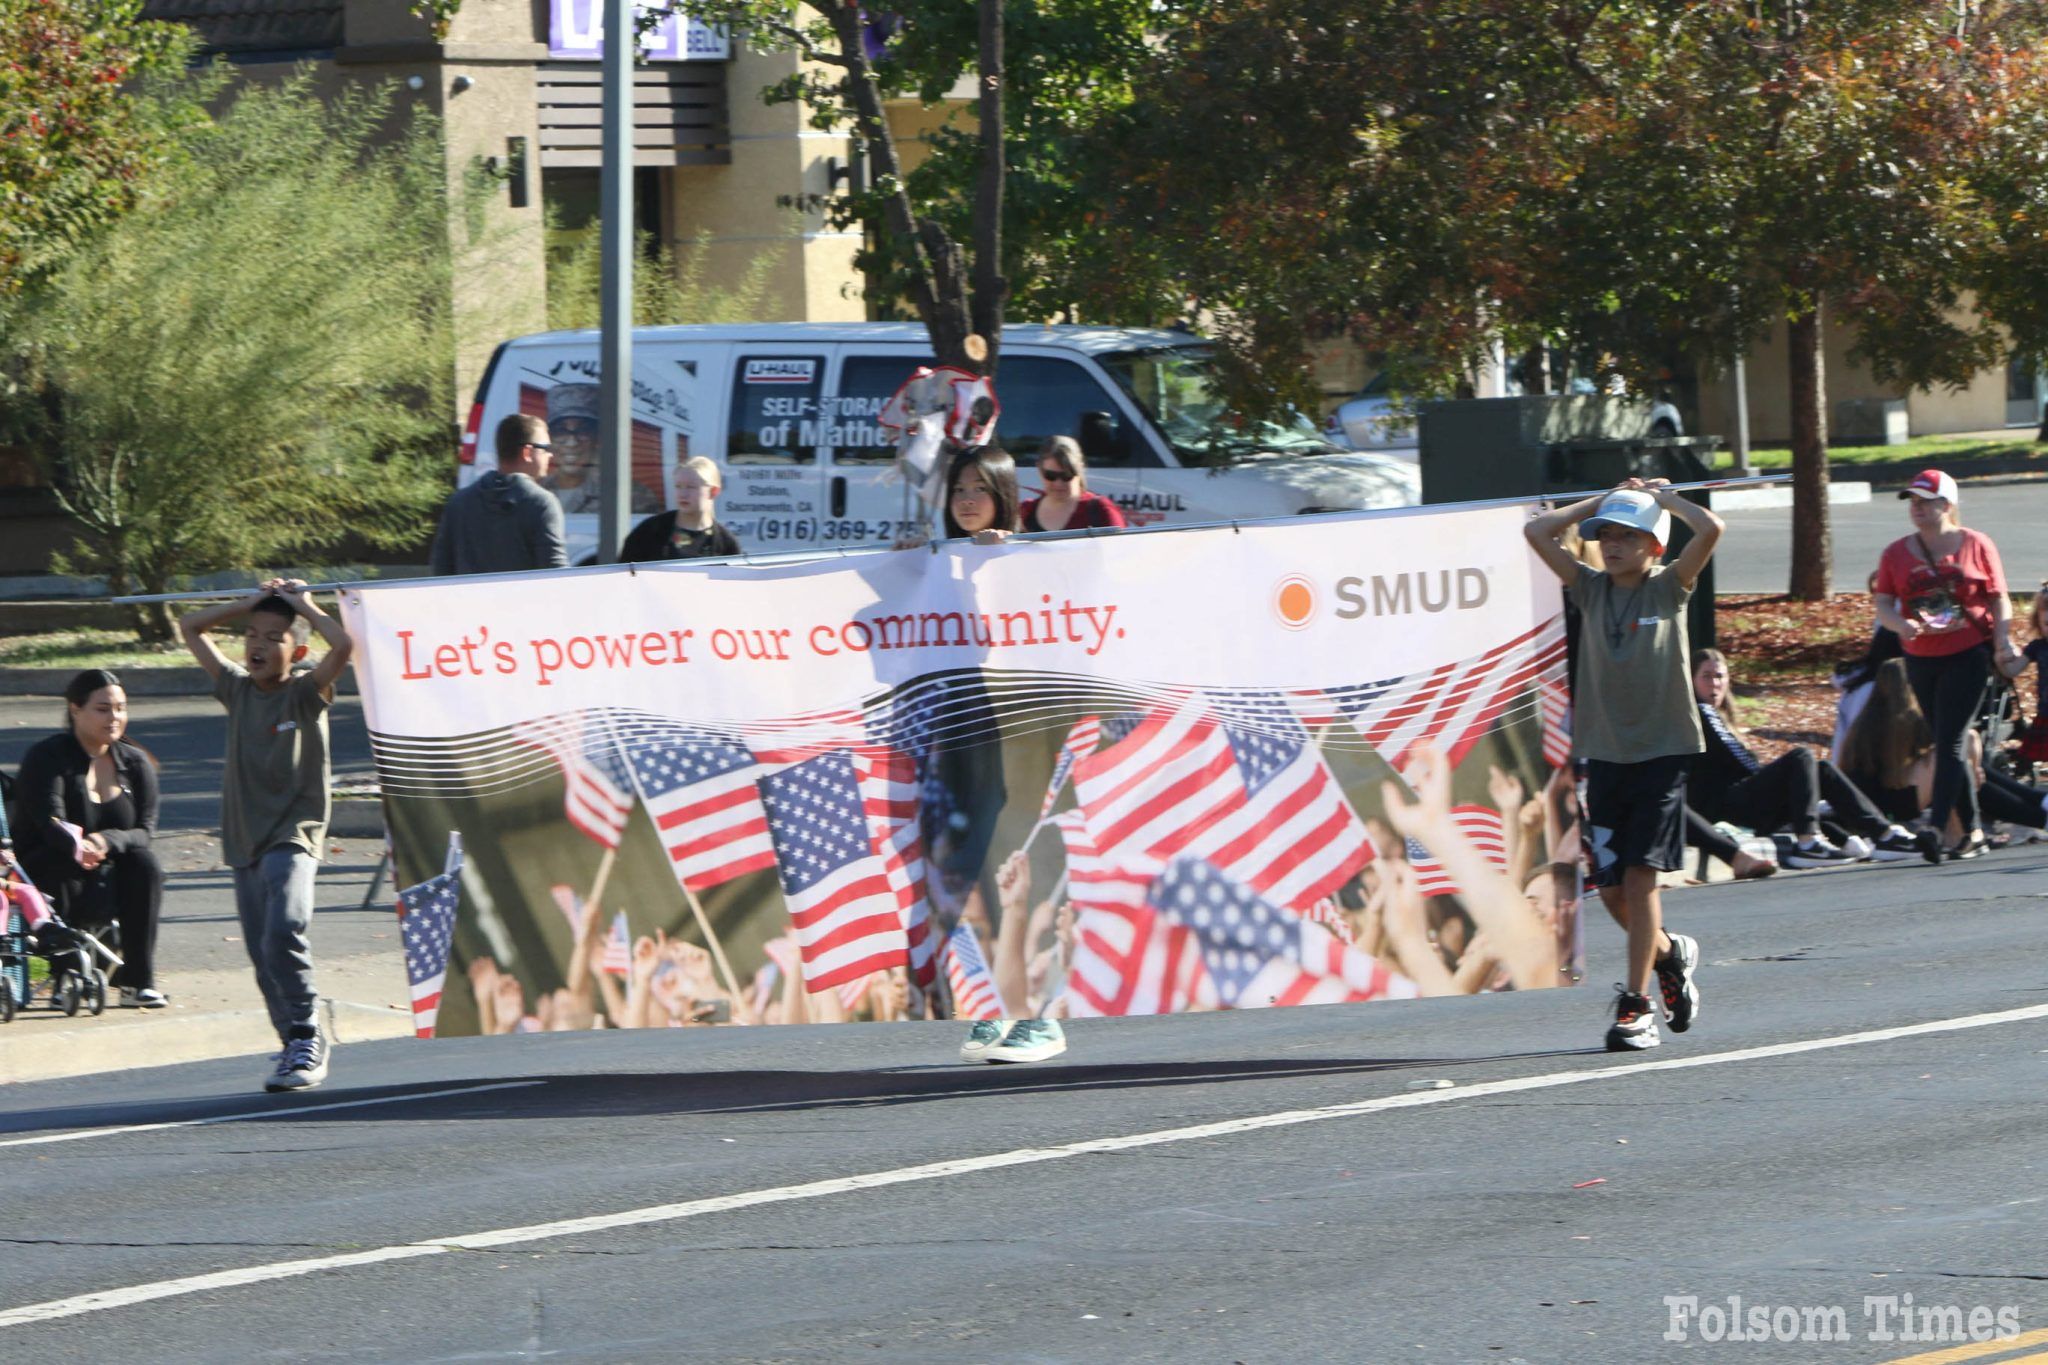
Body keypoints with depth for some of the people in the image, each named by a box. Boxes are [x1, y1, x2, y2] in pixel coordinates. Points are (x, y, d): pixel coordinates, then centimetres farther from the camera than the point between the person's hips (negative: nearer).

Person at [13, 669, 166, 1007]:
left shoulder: (135, 763, 6)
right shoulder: (47, 758, -6)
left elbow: (145, 831, -5)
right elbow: (49, 822, -21)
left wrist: (106, 841, -27)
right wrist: (76, 847, -43)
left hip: (109, 882, 3)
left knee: (145, 862, -27)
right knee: (64, 864, -36)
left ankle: (139, 980, -24)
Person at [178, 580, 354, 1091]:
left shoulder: (306, 694, -2)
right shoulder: (238, 690, 11)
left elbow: (343, 645, -19)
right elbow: (190, 627, 17)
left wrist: (304, 607, -4)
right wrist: (250, 603, 13)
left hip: (293, 837, -6)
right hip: (244, 840, 6)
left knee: (284, 932, -25)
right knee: (263, 955, 3)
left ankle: (306, 1037, -15)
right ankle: (297, 1048, 11)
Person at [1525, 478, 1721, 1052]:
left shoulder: (1668, 589, -1)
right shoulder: (1591, 589, 8)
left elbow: (1711, 528, -16)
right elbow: (1538, 531, 1)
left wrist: (1662, 496, 0)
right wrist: (1601, 501, 7)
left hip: (1663, 751, -4)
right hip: (1605, 752, 4)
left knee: (1640, 874, -11)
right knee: (1611, 887, 3)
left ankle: (1637, 1005, -9)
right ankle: (1670, 953, 31)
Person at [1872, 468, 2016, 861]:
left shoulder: (1976, 545, 1)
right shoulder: (1896, 554, 8)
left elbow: (2000, 600, 4)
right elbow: (1883, 604, 4)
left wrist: (2002, 641, -10)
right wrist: (1900, 624, -17)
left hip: (1968, 655, -4)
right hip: (1921, 661, 4)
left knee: (1950, 741, -14)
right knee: (1947, 745, 8)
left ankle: (1936, 827, -21)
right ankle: (1973, 831, 15)